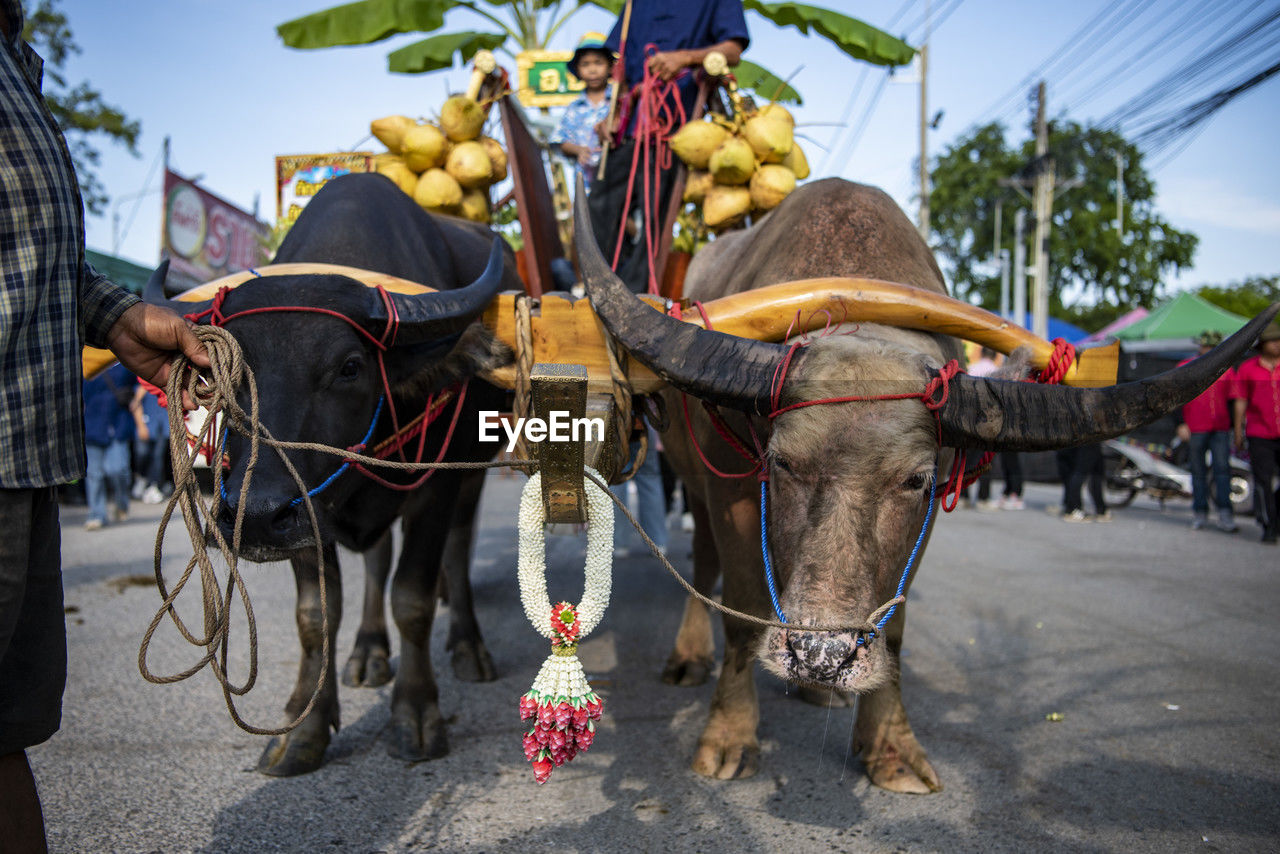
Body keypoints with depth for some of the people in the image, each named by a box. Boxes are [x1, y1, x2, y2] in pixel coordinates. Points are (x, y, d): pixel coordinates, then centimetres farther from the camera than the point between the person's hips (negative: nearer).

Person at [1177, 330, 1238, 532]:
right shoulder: (1184, 368, 4)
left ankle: (1225, 516, -6)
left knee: (1223, 469, -6)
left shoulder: (1227, 370, 13)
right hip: (1194, 430, -2)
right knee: (1198, 472, 4)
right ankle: (1200, 513, 13)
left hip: (1221, 430, 2)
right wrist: (1181, 424, -6)